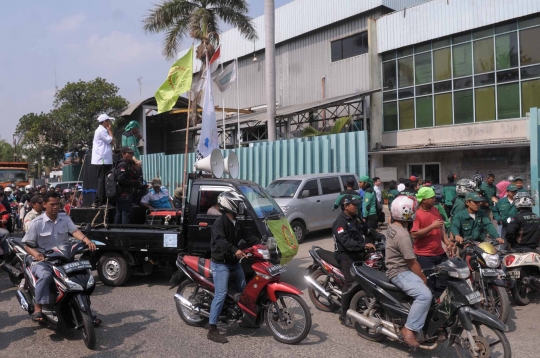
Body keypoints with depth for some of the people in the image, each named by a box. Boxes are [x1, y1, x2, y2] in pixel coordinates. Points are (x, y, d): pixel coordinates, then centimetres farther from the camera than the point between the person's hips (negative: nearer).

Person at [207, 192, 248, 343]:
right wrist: (235, 250, -46)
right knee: (221, 294, -14)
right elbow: (220, 241, -32)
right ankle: (213, 330, -9)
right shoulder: (220, 222, -16)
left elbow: (245, 236, 21)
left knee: (243, 289, 14)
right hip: (220, 264, -9)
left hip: (234, 262, 9)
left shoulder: (236, 223, 14)